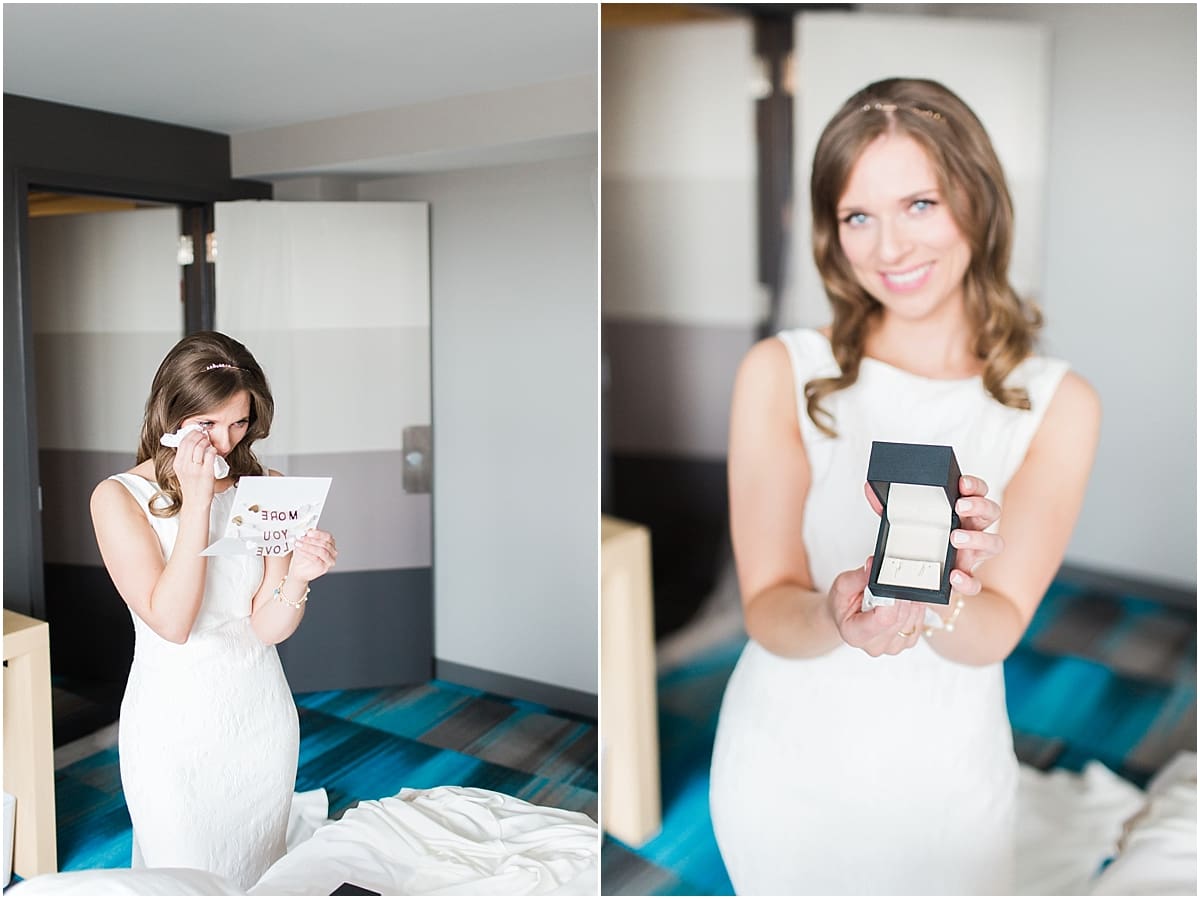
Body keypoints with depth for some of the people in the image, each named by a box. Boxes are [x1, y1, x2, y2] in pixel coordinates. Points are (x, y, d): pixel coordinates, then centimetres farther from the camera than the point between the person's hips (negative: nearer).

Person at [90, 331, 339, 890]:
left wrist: (299, 577, -29)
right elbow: (171, 622, -21)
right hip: (174, 724, -3)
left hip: (263, 718, 3)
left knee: (259, 877, 18)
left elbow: (268, 628, -7)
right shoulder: (119, 498, -11)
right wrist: (196, 500, -24)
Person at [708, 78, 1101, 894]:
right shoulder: (781, 373, -13)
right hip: (784, 765, 0)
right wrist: (834, 615, -38)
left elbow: (995, 634, -16)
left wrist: (941, 599, -38)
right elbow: (767, 610, -16)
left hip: (946, 776, 1)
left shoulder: (1058, 404, -10)